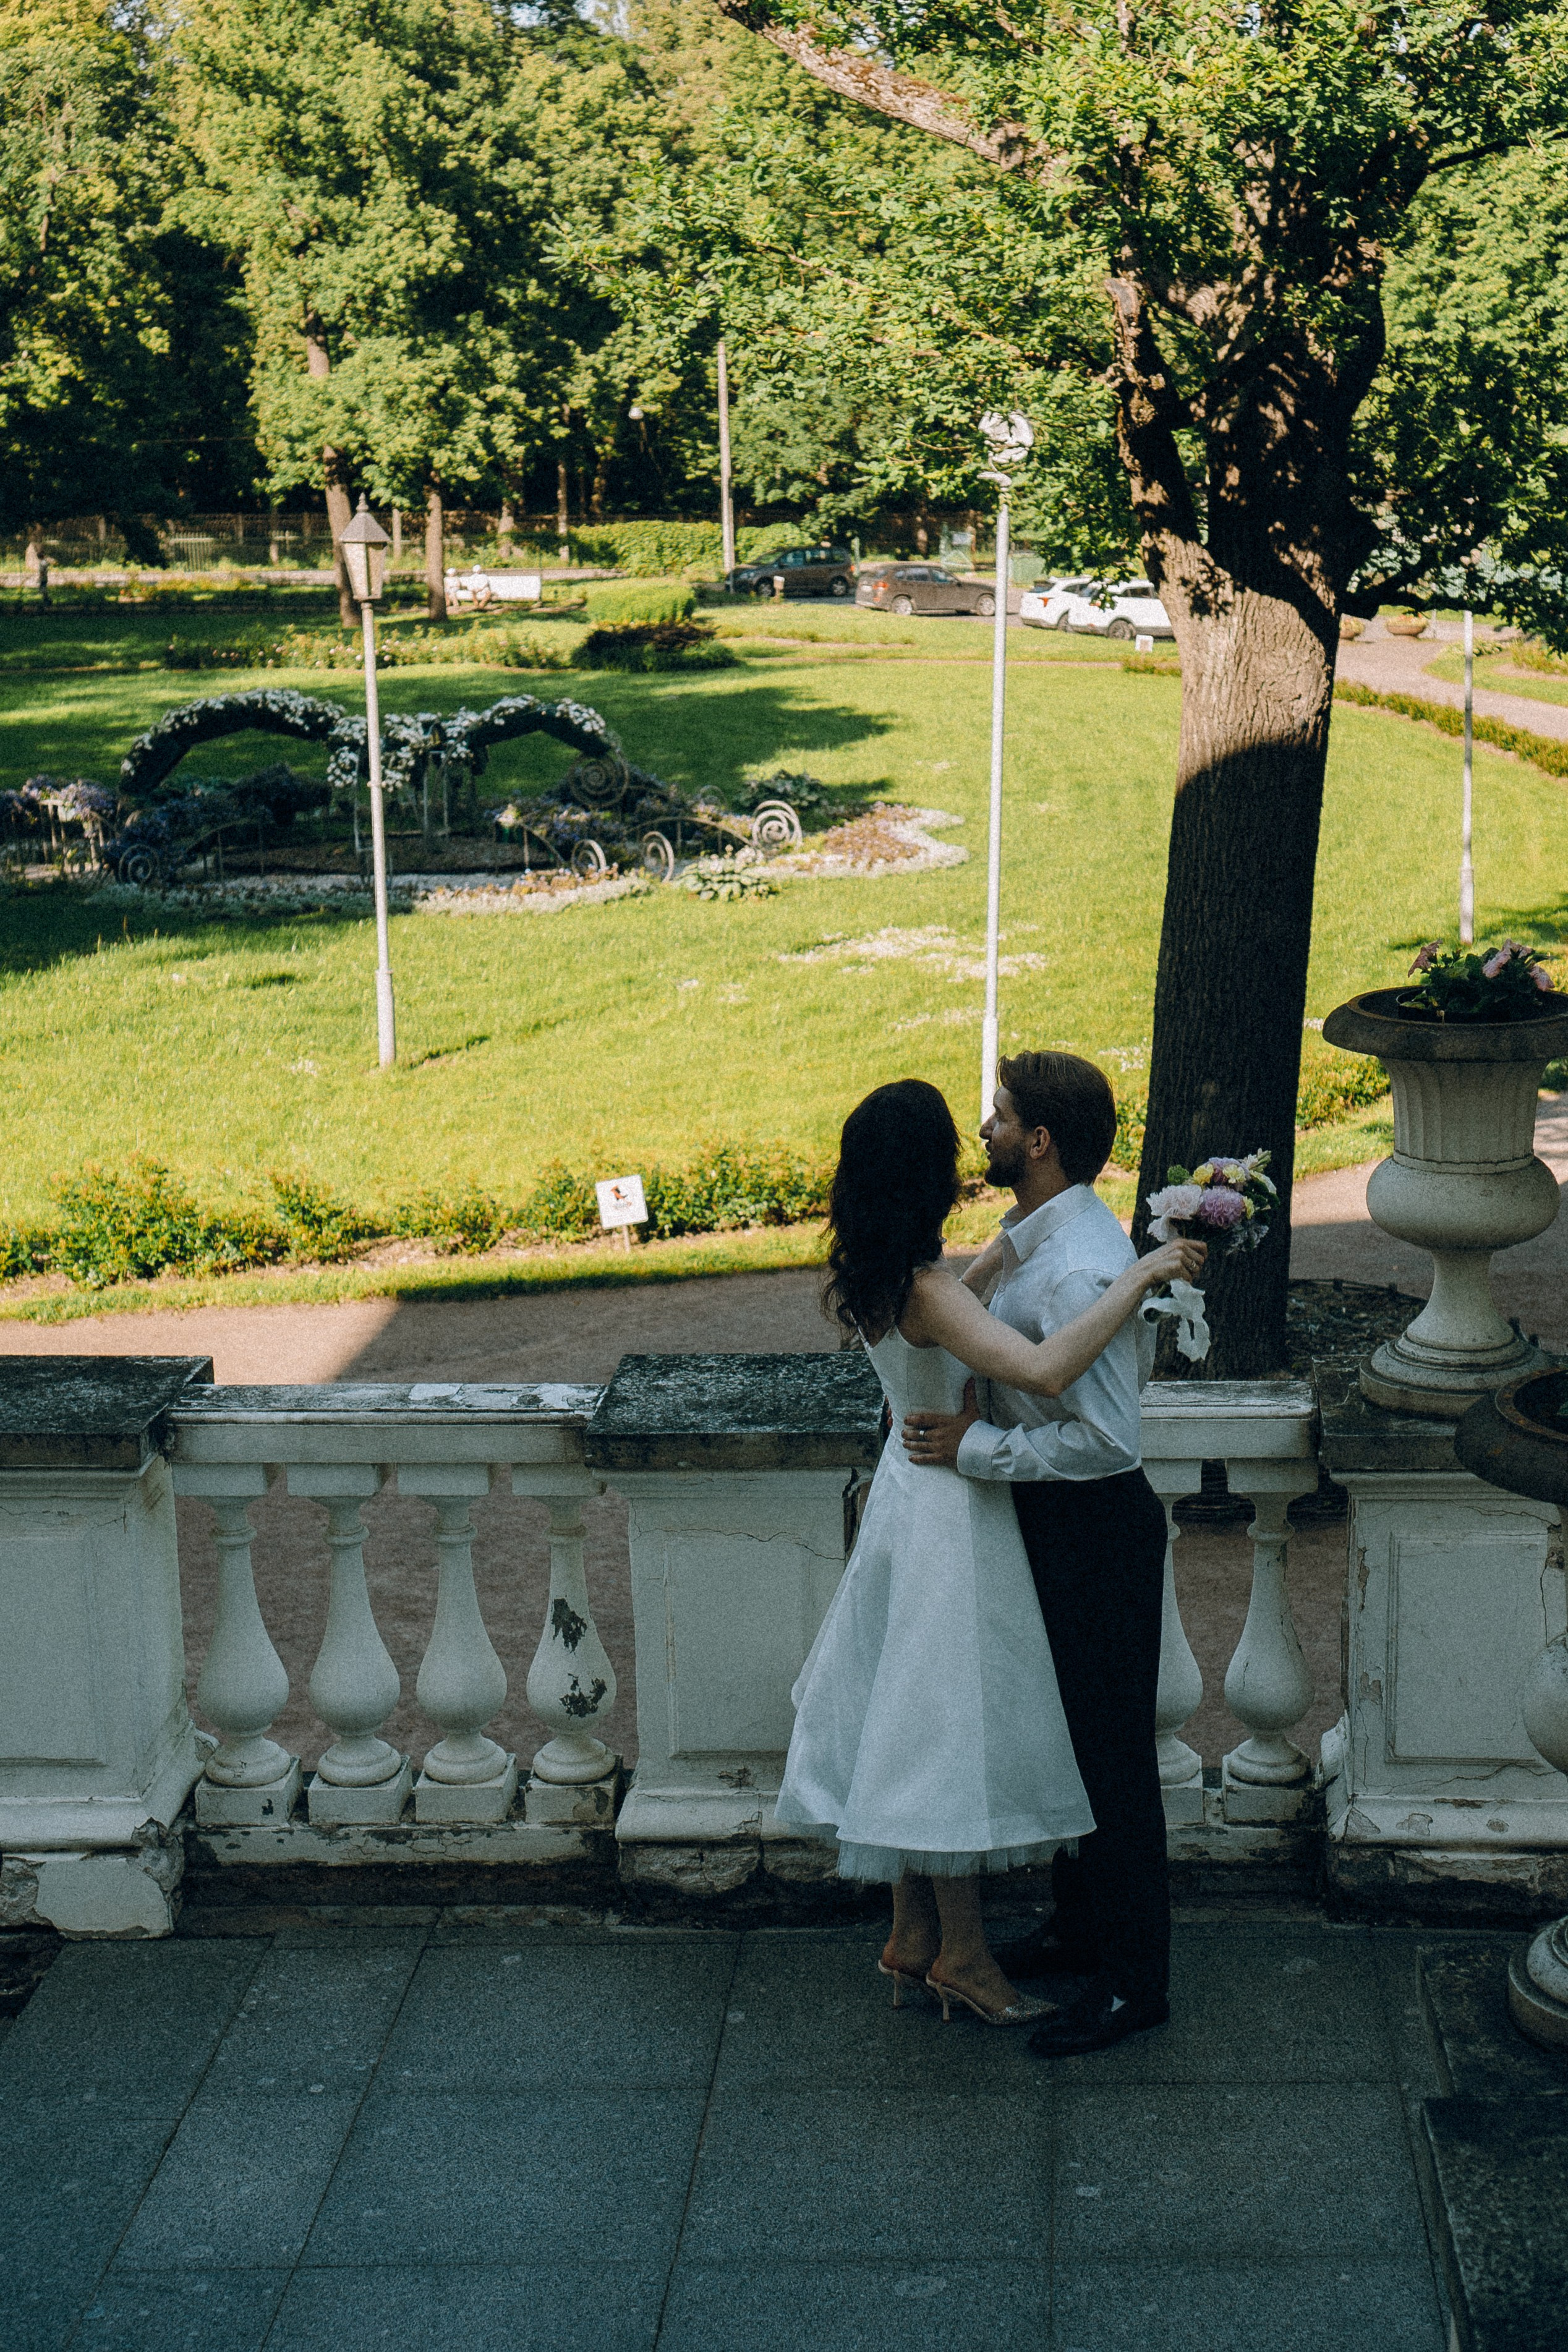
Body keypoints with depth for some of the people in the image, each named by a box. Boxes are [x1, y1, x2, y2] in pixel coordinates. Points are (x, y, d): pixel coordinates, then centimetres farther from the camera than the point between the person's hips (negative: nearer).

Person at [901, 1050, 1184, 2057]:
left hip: (1095, 1530, -10)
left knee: (1110, 1755, 3)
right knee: (1068, 1741, 22)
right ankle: (1084, 1933, 38)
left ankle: (1134, 1981, 16)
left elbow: (1106, 1438, -30)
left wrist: (977, 1447, -23)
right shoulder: (1038, 1239, 4)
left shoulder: (1076, 1273, -28)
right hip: (1057, 1524, 10)